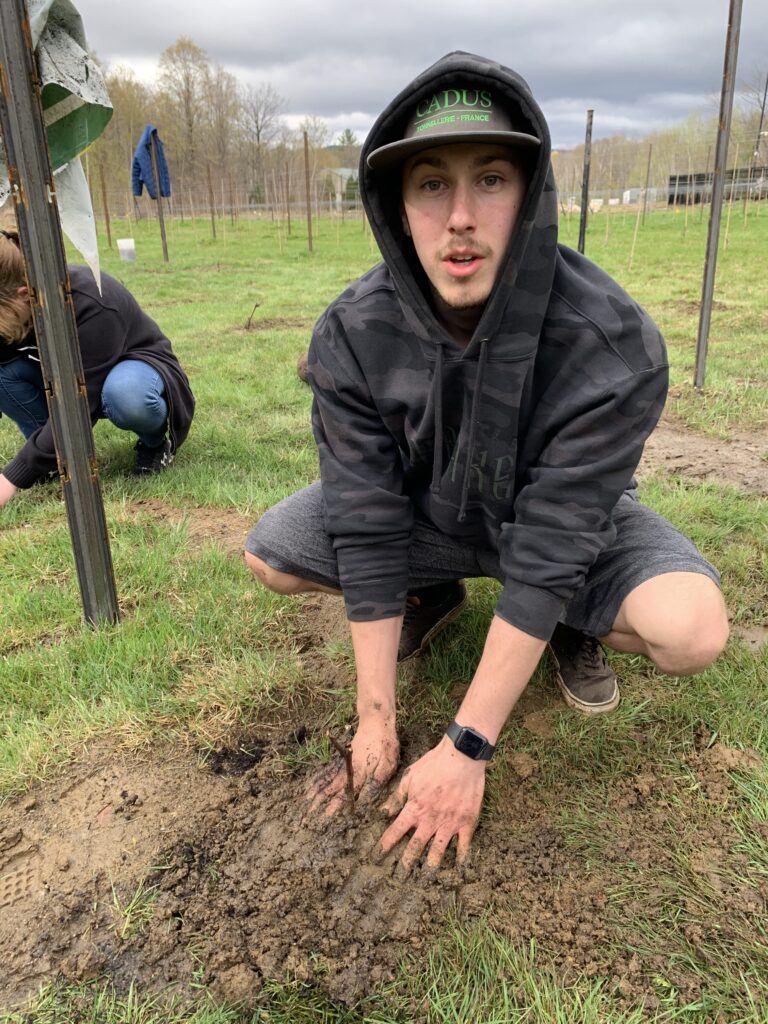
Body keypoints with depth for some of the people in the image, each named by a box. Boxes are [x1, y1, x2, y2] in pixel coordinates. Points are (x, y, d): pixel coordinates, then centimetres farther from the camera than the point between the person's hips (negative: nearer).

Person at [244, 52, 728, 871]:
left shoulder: (612, 347, -33)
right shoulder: (352, 335, -25)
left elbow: (547, 553, -32)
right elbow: (367, 528, -23)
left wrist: (465, 748, -29)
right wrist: (376, 719, -20)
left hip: (569, 525, -2)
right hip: (430, 514, 3)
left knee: (692, 631, -30)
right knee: (270, 555, -12)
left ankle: (574, 628, 6)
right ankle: (431, 599, 14)